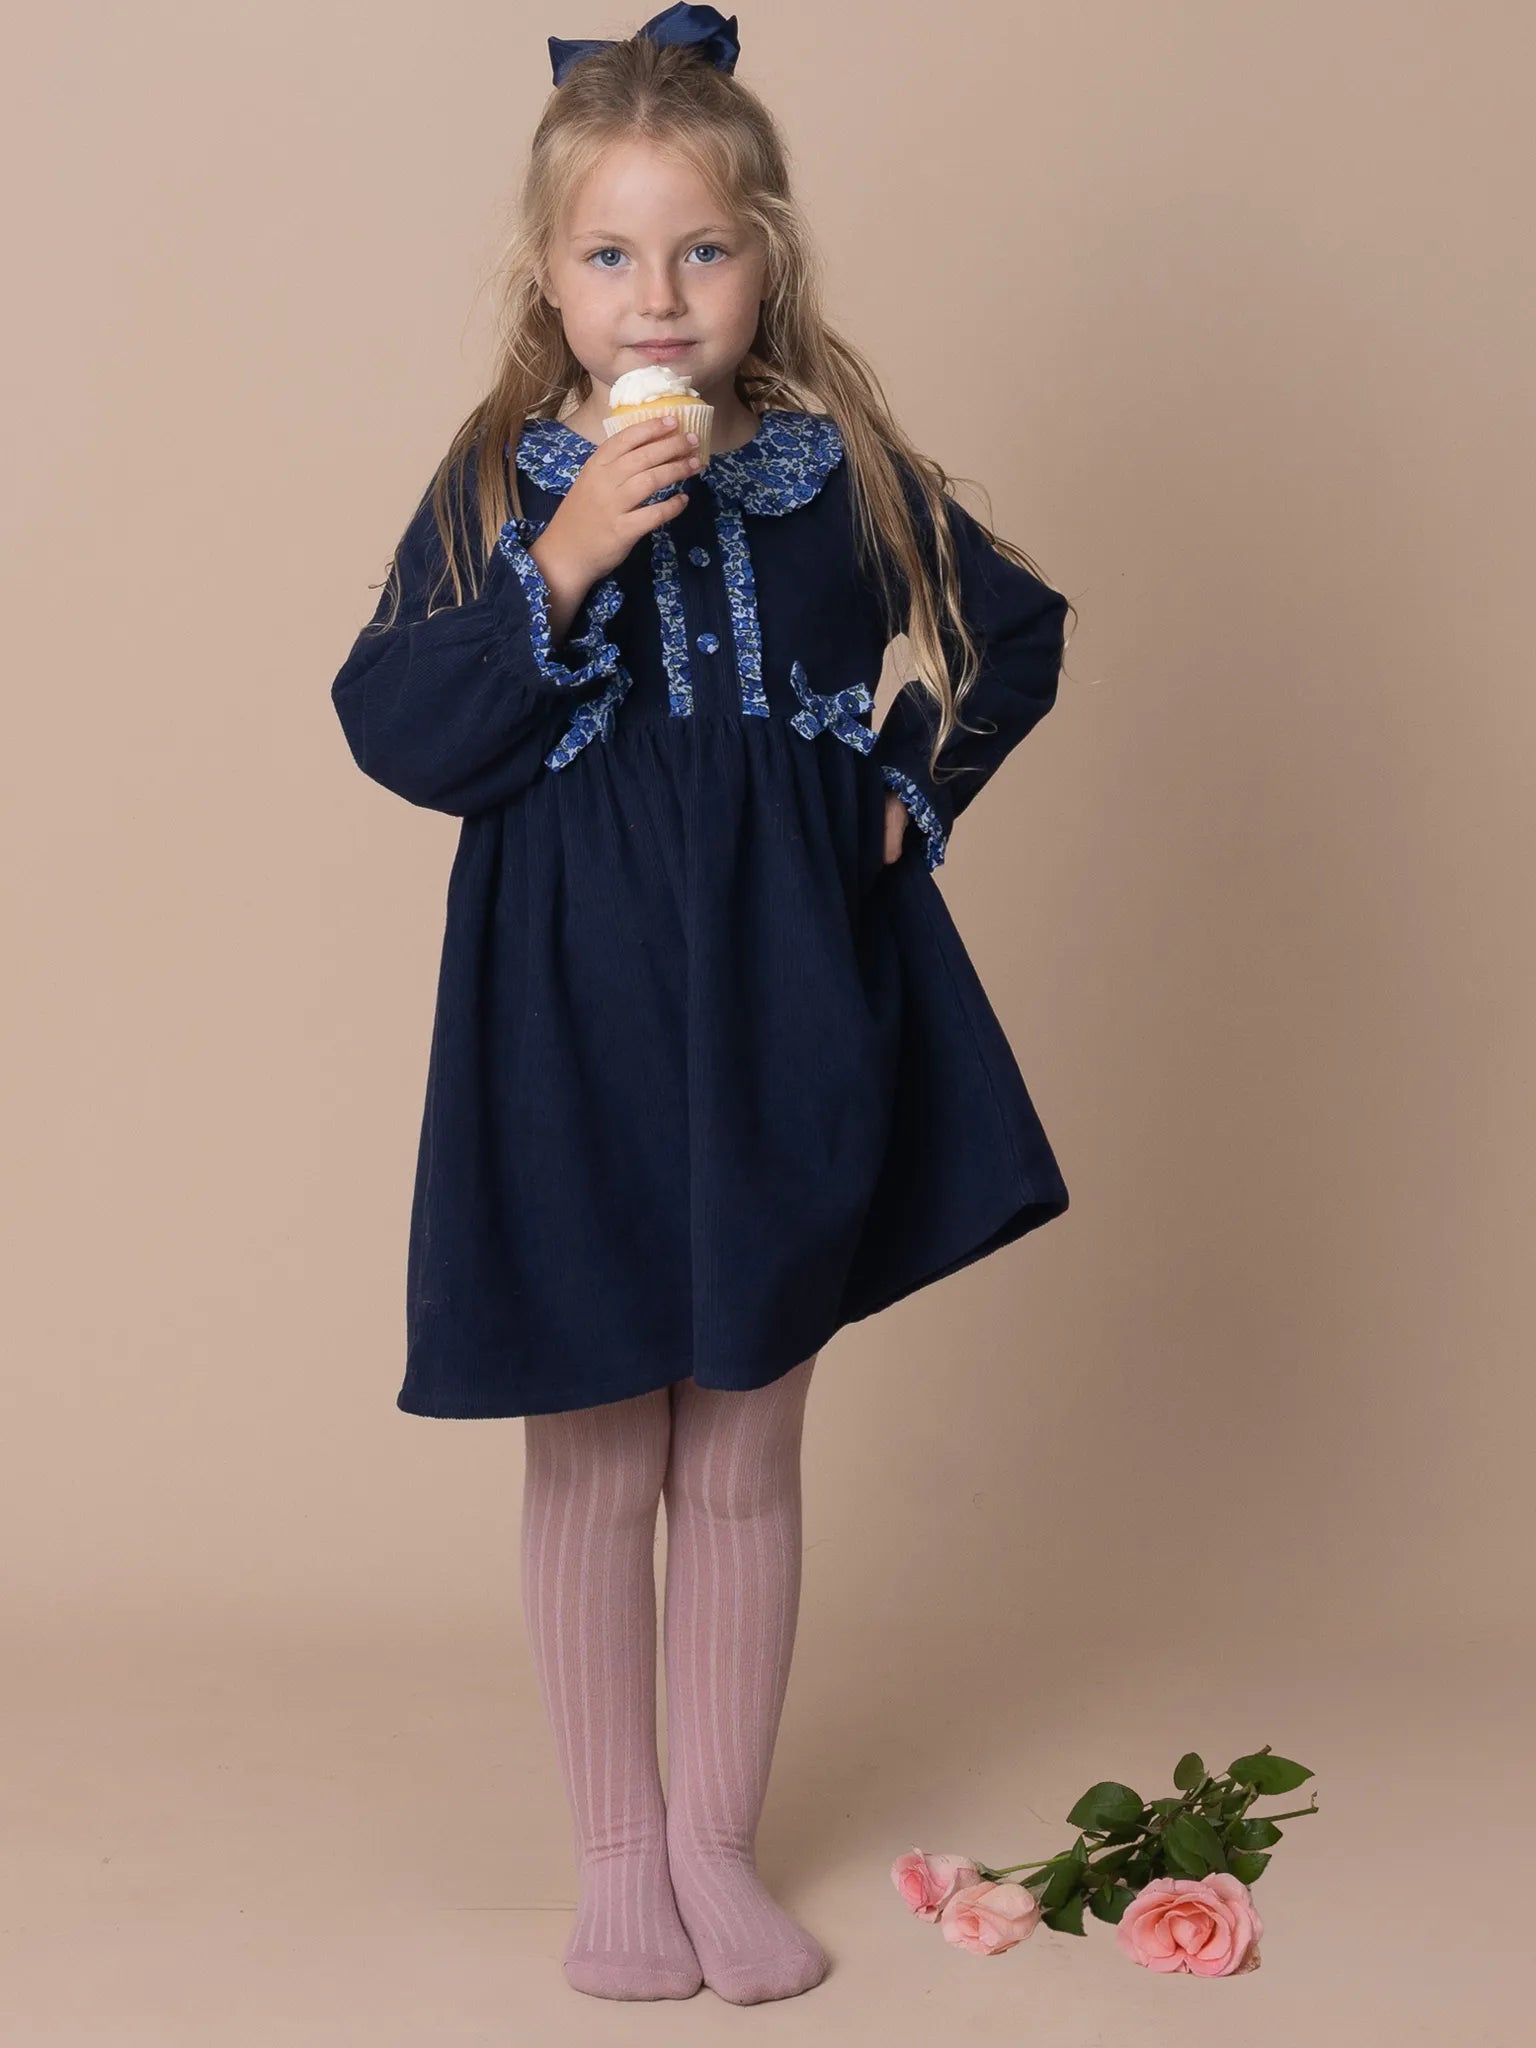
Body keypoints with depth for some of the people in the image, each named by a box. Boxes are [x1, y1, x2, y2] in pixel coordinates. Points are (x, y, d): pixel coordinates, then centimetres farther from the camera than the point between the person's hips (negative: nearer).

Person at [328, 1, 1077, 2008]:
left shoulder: (846, 472, 1)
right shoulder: (497, 486, -3)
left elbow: (1017, 633, 17)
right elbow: (396, 736, -12)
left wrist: (915, 788, 4)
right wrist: (562, 568, -21)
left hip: (787, 1018, 1)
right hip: (575, 1026, -1)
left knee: (744, 1464, 10)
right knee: (594, 1465, 9)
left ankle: (719, 1846, 25)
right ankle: (618, 1858, 25)